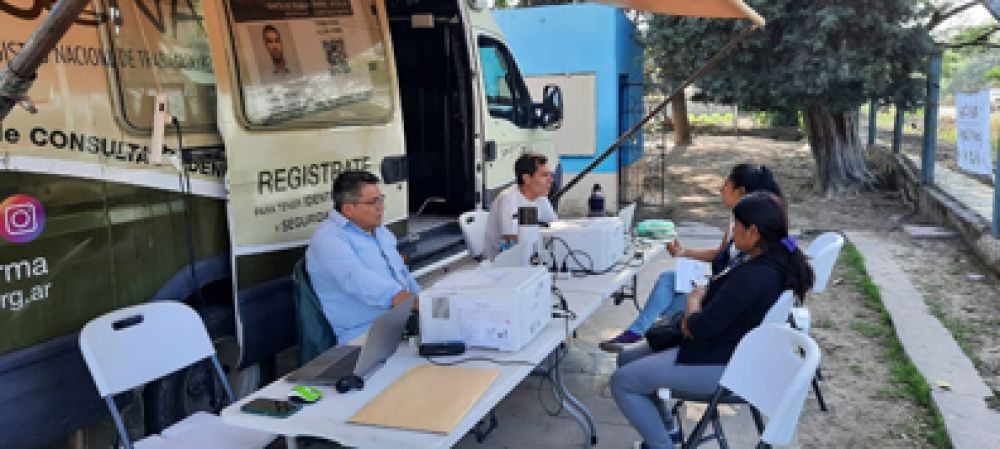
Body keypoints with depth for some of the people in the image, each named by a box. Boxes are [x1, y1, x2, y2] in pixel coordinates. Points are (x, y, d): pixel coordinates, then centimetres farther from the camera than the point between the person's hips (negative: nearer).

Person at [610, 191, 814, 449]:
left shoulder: (753, 277, -30)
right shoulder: (777, 259, 1)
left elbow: (698, 329, -24)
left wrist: (693, 300, -3)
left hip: (721, 366, -10)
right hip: (730, 344, 11)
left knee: (622, 382, -8)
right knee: (627, 358, 16)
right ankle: (663, 428, 26)